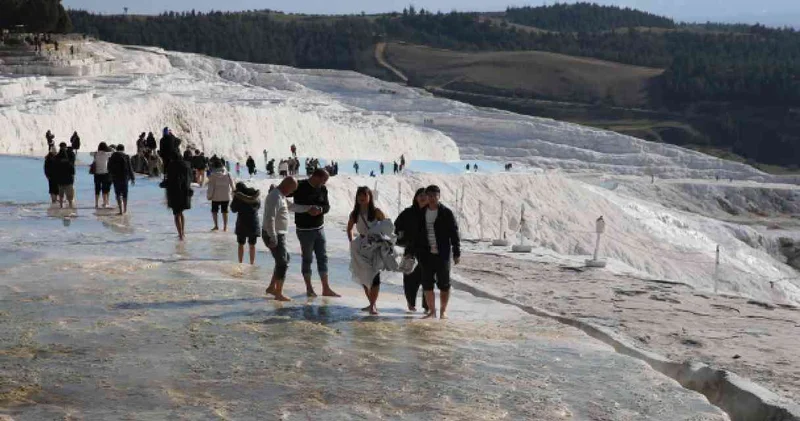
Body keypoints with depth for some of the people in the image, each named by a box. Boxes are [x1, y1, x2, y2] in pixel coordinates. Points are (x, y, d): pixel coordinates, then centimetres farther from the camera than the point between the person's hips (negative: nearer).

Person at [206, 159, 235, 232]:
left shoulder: (213, 175, -11)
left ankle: (216, 226, 3)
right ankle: (225, 227, 11)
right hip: (226, 196, 3)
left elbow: (211, 186, -11)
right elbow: (232, 185, 4)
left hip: (216, 197, -3)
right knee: (225, 211, 12)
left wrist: (209, 195, -3)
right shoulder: (227, 174, -1)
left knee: (214, 210, 12)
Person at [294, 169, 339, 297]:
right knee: (307, 259, 4)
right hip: (305, 230, -5)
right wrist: (308, 209, -24)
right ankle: (309, 289, 15)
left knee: (323, 257, 7)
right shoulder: (300, 187, -12)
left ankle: (326, 289, 14)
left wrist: (320, 209, -21)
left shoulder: (322, 189, 3)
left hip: (319, 228, 5)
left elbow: (327, 206, -1)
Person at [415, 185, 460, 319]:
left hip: (443, 254, -3)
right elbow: (417, 234, 13)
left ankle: (443, 311, 13)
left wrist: (456, 253, -7)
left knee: (444, 284, 2)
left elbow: (454, 234, -3)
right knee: (427, 284, 4)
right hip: (427, 254, 3)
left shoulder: (446, 213, -3)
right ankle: (432, 311, 13)